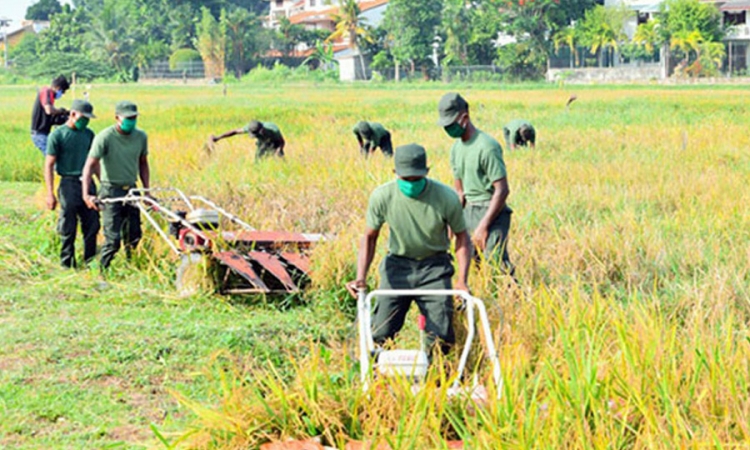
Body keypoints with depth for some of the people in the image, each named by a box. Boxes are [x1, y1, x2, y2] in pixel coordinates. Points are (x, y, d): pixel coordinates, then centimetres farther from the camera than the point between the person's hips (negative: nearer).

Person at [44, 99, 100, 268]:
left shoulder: (88, 134, 9)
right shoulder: (57, 135, -5)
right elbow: (49, 165, -5)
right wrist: (50, 194, -11)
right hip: (69, 184, -5)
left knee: (92, 225, 5)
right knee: (68, 228, 1)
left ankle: (90, 261, 17)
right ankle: (67, 264, 12)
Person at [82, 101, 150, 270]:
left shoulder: (141, 136, 3)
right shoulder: (105, 137, -14)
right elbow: (90, 166, -17)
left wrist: (146, 190, 10)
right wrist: (86, 194, -27)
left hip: (131, 191, 5)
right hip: (111, 191, -5)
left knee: (134, 237, 7)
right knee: (113, 238, -10)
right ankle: (102, 270, 3)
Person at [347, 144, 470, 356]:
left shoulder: (446, 197, -18)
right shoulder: (382, 196, -15)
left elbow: (461, 236, -3)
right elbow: (370, 237, -1)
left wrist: (462, 280, -15)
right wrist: (361, 277, -13)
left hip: (434, 267, -1)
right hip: (397, 264, 1)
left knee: (441, 338, -12)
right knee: (380, 334, -10)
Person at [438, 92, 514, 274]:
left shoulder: (487, 146, -15)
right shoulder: (456, 148, 10)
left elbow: (502, 190, -17)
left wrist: (484, 225, -20)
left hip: (490, 211, -8)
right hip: (468, 211, 8)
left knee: (495, 263, -16)